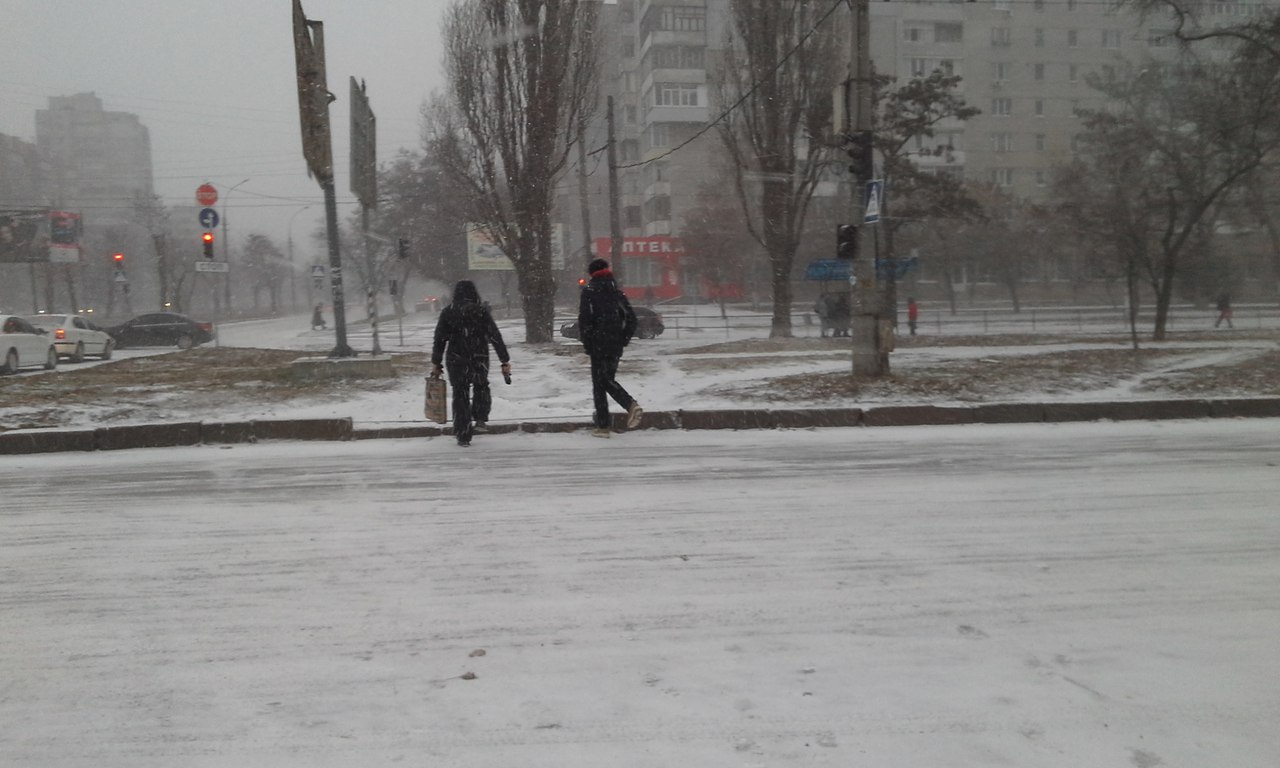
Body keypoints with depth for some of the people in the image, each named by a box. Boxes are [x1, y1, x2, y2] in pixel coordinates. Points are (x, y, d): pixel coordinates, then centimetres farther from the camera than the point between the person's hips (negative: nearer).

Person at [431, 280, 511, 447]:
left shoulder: (447, 313, 1)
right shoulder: (482, 311, -5)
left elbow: (439, 340, 3)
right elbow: (496, 337, -6)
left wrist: (436, 363, 12)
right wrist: (505, 361, -2)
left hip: (456, 361, 1)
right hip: (480, 360, -1)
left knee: (460, 395, 11)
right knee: (481, 387, 26)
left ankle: (462, 436, 11)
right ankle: (479, 420, 11)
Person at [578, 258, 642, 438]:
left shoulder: (589, 290, -4)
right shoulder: (617, 291, 10)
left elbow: (584, 318, -13)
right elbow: (631, 318, 7)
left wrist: (586, 343, -4)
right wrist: (623, 340, 12)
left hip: (598, 345, -5)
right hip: (616, 346, 5)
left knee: (599, 384, 2)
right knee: (608, 380, 19)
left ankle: (603, 426, 2)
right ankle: (631, 404, -2)